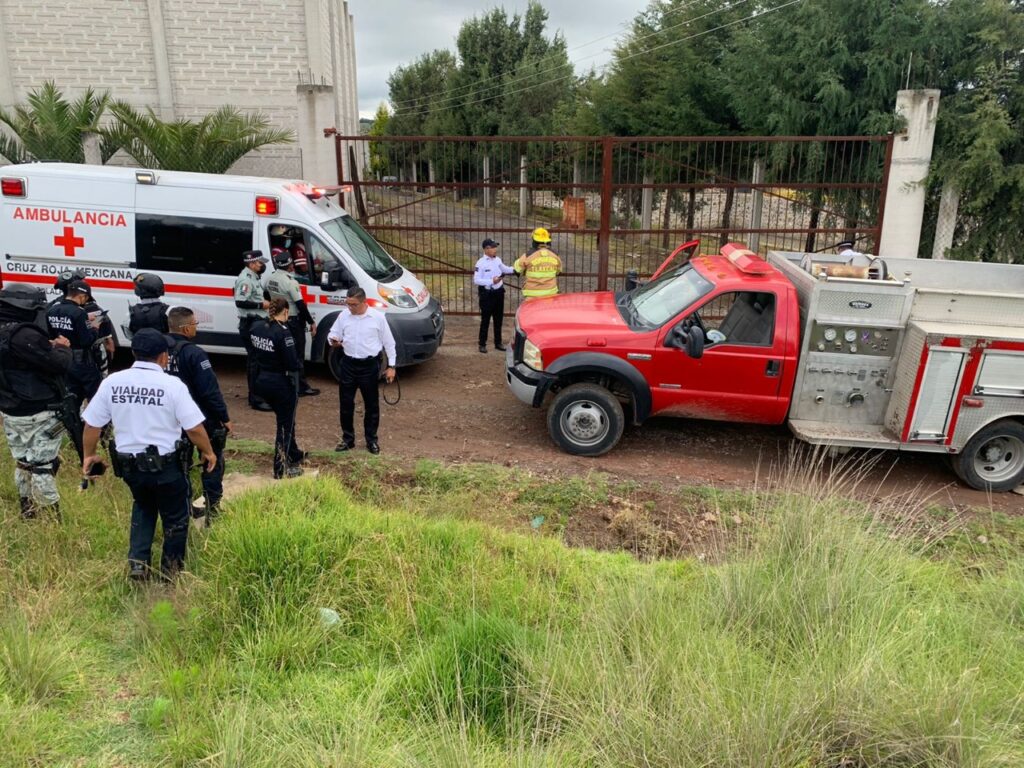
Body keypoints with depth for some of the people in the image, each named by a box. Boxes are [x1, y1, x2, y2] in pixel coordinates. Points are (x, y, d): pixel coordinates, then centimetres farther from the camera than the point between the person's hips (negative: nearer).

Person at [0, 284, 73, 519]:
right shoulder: (24, 335, -24)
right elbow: (59, 364, -23)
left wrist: (49, 347, 2)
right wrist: (63, 348, -4)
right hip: (38, 414, -9)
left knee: (23, 462, 19)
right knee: (43, 465, -1)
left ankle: (28, 510, 32)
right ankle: (50, 516, 7)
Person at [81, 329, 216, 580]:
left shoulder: (112, 382, -5)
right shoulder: (172, 384, -16)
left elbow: (92, 424, 1)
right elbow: (194, 427, -17)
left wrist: (89, 455, 18)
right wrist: (208, 452, 1)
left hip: (128, 464, 4)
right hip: (165, 464, -4)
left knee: (143, 507, 31)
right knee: (176, 516, 19)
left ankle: (138, 562, 25)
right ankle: (171, 568, 32)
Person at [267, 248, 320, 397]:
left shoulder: (271, 279, 4)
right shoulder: (290, 282, -20)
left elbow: (268, 298, 14)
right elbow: (300, 304, -19)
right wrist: (311, 322, -13)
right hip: (294, 321, -8)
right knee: (297, 354, -2)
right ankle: (301, 387, 2)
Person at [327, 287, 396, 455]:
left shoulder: (378, 317, -8)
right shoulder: (343, 315, -1)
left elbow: (388, 342, -1)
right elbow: (333, 334, 10)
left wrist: (391, 366, -1)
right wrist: (333, 341, -15)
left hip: (370, 365, -2)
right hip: (348, 364, 3)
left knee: (371, 405, 8)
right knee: (345, 403, 8)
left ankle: (371, 440, 23)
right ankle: (348, 439, 23)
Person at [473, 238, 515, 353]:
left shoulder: (497, 260, 5)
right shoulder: (481, 262, -15)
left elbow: (503, 269, 25)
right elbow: (476, 280, -18)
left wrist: (514, 269, 11)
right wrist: (491, 281, -24)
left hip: (499, 292, 6)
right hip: (487, 294, -6)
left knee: (498, 319, 14)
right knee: (485, 320, 0)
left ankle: (498, 343, 25)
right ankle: (482, 344, 10)